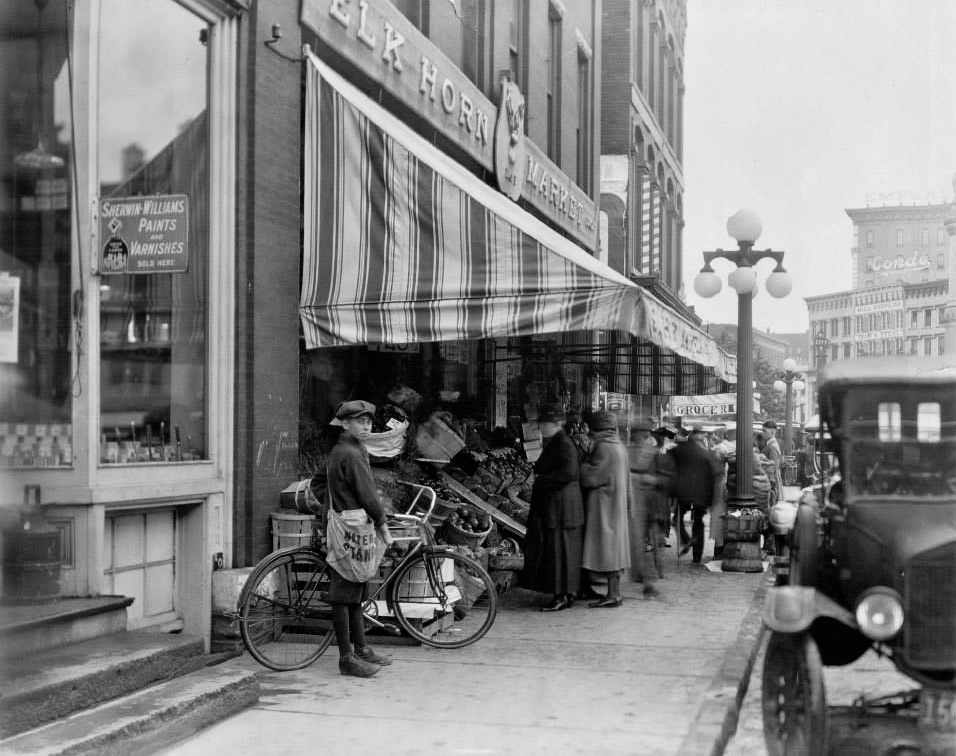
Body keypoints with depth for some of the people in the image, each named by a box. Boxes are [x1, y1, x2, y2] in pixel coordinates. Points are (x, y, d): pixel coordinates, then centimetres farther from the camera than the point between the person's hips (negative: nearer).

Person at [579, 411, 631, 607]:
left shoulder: (604, 447, -16)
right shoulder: (618, 446, 13)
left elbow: (591, 476, -18)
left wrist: (581, 466, -2)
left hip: (604, 503, -10)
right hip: (615, 502, 10)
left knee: (606, 545, -7)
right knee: (614, 546, 11)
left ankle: (612, 595, -6)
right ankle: (615, 592, 15)